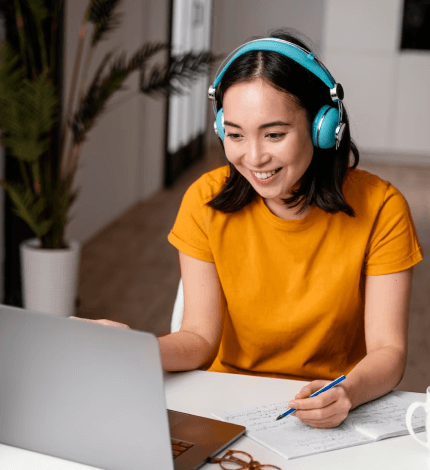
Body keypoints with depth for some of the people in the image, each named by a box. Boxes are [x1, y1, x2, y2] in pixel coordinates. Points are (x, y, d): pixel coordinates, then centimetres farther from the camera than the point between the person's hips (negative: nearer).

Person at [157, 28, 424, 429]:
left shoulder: (380, 208, -11)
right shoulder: (206, 201, -7)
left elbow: (388, 351, -13)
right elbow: (200, 336, -7)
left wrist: (349, 392, -34)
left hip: (332, 415, -1)